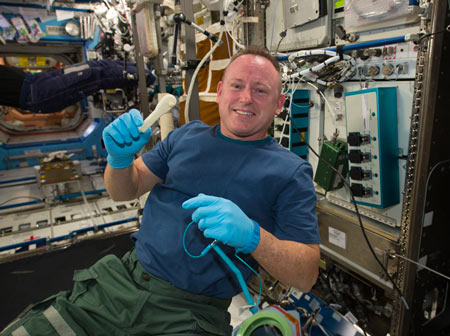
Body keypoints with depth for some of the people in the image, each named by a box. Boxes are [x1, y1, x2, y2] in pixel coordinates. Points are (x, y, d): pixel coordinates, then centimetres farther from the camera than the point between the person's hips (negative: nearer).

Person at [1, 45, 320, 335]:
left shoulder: (291, 171, -5)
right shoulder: (189, 135, 8)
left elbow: (307, 276, -7)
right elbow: (124, 191, 14)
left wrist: (251, 235, -26)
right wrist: (120, 158, -9)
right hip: (119, 281, 3)